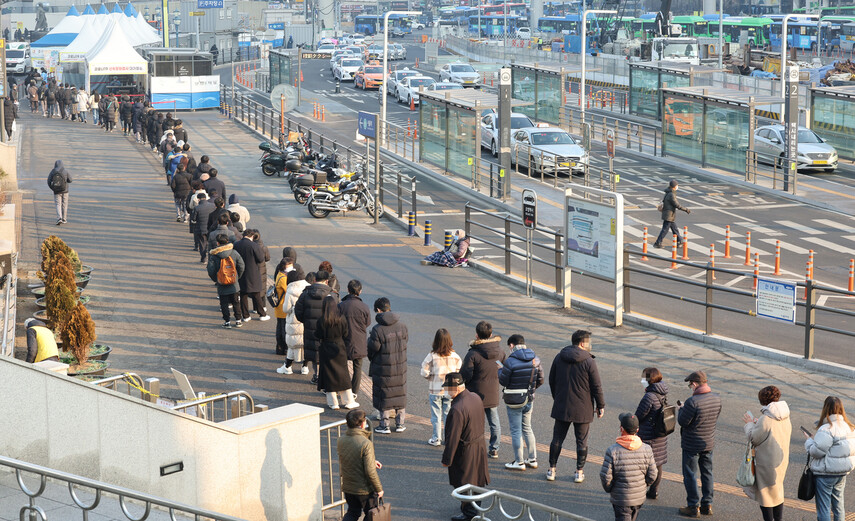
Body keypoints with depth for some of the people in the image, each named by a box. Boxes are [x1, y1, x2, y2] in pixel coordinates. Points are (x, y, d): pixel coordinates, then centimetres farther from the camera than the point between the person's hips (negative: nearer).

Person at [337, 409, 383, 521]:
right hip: (364, 489, -5)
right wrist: (379, 489, -11)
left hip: (347, 487, 5)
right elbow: (370, 471, -24)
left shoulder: (341, 440, -5)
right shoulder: (366, 444, -26)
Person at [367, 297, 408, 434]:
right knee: (400, 394, 16)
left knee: (384, 396, 8)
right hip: (400, 367, 4)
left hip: (383, 369, -4)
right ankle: (400, 424, 23)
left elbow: (373, 348, -14)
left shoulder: (377, 330, -21)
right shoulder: (401, 326, -6)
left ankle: (384, 425, 14)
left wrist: (369, 339, 7)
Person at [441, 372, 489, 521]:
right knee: (476, 480, 24)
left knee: (465, 484, 8)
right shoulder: (476, 397, -3)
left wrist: (447, 459, -15)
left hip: (466, 453, -9)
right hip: (480, 445, 9)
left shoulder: (457, 409, -30)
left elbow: (452, 438, -25)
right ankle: (475, 506, 40)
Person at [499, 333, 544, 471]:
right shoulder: (535, 359, -2)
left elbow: (503, 381, -12)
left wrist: (500, 370, 7)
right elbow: (540, 380, 5)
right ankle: (532, 459, 23)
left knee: (516, 431, 4)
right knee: (527, 428, 19)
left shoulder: (510, 361, -19)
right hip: (529, 399, 6)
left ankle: (519, 462, 9)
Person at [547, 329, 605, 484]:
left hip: (561, 407, 3)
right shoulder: (588, 362, -13)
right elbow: (597, 387, -10)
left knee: (557, 438, 12)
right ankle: (579, 472, 13)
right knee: (581, 441, 8)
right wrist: (601, 406, 2)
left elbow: (552, 381, 11)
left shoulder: (559, 358, 1)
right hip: (582, 409, -3)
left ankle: (552, 470, 15)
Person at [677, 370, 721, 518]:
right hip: (709, 443, 7)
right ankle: (707, 504, 24)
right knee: (707, 473, 18)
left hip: (692, 444, -7)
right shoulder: (716, 398, -3)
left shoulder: (693, 402, -26)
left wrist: (682, 409, 0)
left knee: (690, 475, 5)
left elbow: (682, 421, -20)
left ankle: (692, 507, 11)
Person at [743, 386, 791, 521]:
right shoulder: (785, 417, 1)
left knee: (765, 494, 5)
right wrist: (756, 423, 15)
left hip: (767, 462, -8)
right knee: (777, 492, 20)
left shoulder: (765, 419, -23)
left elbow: (753, 438, -16)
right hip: (782, 460, 8)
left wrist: (749, 424, 2)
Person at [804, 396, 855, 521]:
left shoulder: (826, 429, -23)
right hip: (842, 473, 8)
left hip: (826, 474, -8)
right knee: (838, 502, 21)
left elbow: (817, 451, -23)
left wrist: (810, 441, -4)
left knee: (823, 507, 3)